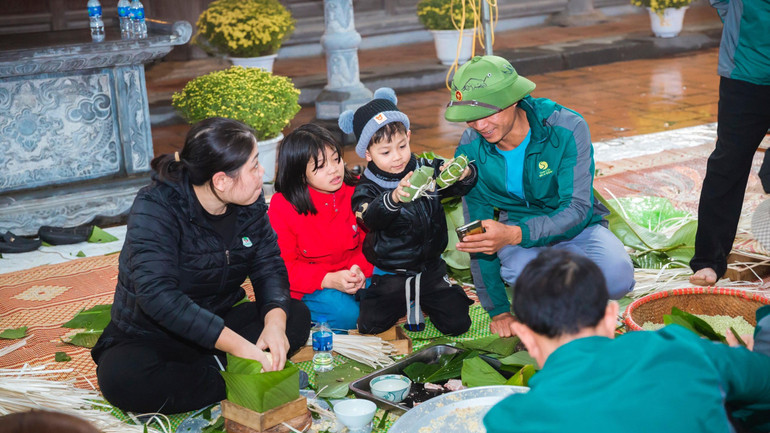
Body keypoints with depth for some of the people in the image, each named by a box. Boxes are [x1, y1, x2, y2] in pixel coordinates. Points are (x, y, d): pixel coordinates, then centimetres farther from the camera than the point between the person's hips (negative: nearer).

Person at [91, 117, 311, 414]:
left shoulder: (250, 203, -4)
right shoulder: (155, 207, -23)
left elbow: (270, 267, -3)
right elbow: (157, 293, -35)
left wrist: (275, 320, -27)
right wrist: (236, 344, -41)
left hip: (219, 324, 5)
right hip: (150, 338, -5)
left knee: (297, 317, -13)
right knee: (122, 377, -36)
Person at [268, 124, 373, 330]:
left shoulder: (355, 190, -3)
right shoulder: (282, 206, -13)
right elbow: (283, 266, -12)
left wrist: (359, 268, -20)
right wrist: (328, 280, -26)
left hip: (350, 276, 4)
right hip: (306, 288, -4)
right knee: (344, 314, -31)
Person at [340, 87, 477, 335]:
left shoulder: (428, 170, -3)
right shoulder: (367, 188, -11)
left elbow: (460, 187, -3)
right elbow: (370, 217, -30)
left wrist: (465, 175, -29)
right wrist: (395, 197, -52)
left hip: (430, 270, 1)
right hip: (391, 276, -1)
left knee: (457, 324, -7)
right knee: (369, 325, -10)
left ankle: (424, 302, 24)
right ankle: (406, 305, 20)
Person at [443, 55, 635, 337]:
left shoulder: (567, 128, -24)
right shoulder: (470, 149, -15)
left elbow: (578, 209, -28)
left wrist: (515, 234, -46)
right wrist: (498, 310, -7)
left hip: (575, 227, -1)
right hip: (518, 230, 1)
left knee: (617, 278, -32)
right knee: (520, 269, -36)